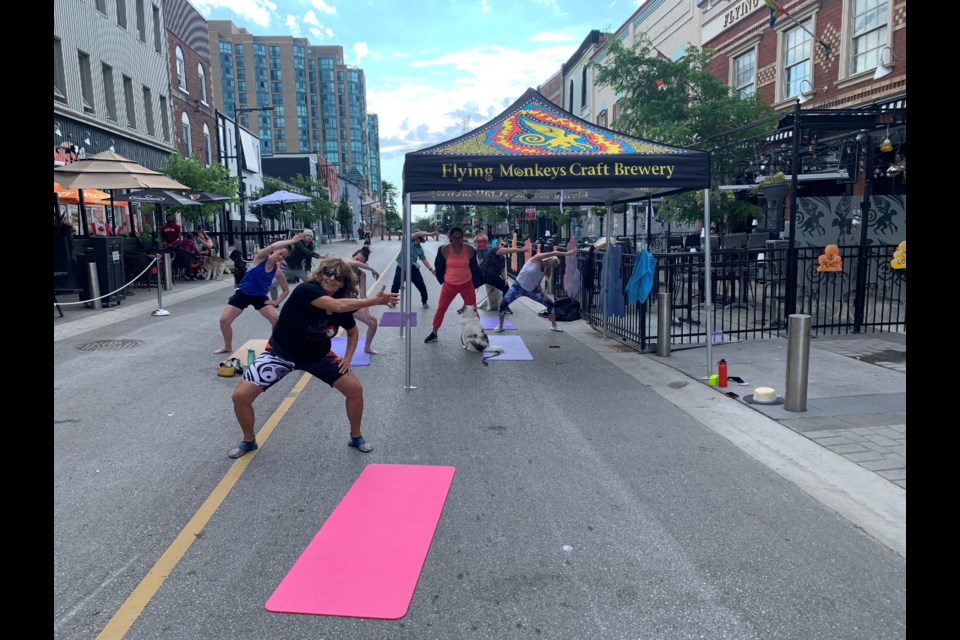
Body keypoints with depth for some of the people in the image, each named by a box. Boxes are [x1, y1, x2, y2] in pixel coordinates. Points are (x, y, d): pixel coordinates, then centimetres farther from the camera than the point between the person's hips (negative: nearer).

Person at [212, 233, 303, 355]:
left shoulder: (278, 272, -9)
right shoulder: (261, 257, -17)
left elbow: (286, 291, 4)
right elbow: (273, 246, -39)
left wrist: (276, 302, -9)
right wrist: (291, 241, -37)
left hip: (260, 297, 2)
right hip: (242, 293, -1)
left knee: (276, 319, -18)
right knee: (224, 320, -5)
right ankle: (228, 347, 18)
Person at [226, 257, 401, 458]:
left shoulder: (343, 305, -11)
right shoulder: (305, 290, -29)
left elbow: (353, 331, 9)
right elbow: (336, 306, -46)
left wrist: (348, 358, -6)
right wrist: (375, 300, -48)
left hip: (318, 355, 4)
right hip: (281, 352, -4)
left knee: (355, 389, -7)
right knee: (240, 396, -13)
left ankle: (356, 437, 18)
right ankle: (249, 441, 17)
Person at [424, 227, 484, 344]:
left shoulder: (469, 250, -8)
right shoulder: (444, 250, -10)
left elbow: (474, 267, 4)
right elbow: (439, 266, 4)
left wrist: (476, 283, 9)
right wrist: (442, 280, 10)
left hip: (467, 284, 0)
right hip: (449, 284, 0)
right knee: (440, 309, 5)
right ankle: (433, 334, 20)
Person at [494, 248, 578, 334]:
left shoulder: (545, 270, -3)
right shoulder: (536, 259, -20)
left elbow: (538, 284, 1)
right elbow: (554, 253, -30)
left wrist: (543, 293, -13)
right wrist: (567, 253, -29)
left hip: (531, 290, 6)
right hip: (518, 286, -6)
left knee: (550, 303, 0)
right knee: (503, 303, -21)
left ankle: (554, 326, 19)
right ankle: (500, 326, 2)